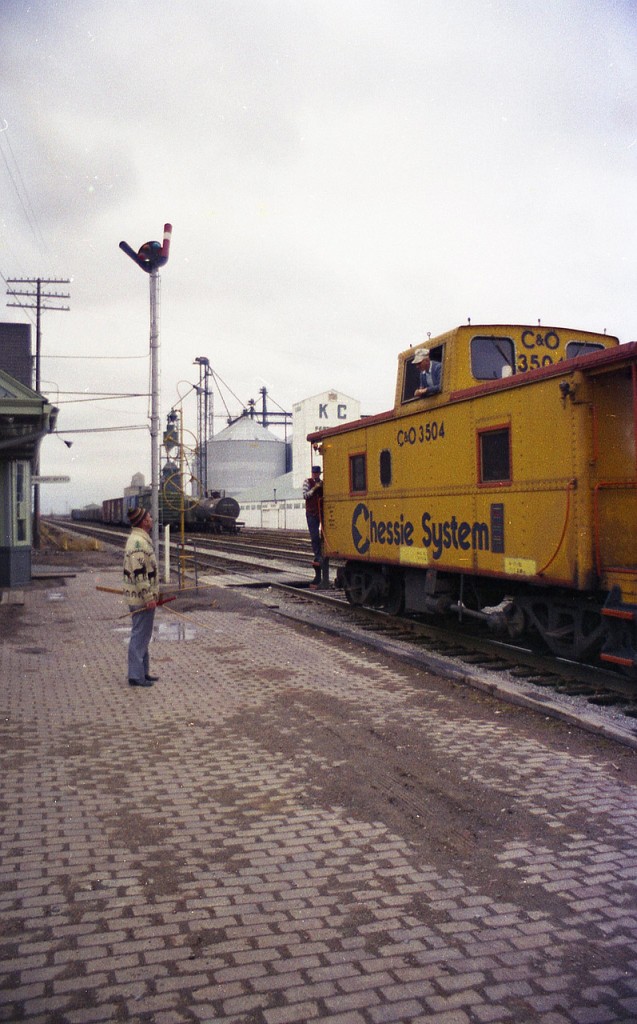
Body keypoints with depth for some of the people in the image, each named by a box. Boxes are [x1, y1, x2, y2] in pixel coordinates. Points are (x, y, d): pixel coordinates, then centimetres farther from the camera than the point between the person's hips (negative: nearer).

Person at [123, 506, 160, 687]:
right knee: (139, 636, -4)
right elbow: (138, 573, -25)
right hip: (141, 598, -11)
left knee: (142, 635, 17)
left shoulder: (141, 539, 14)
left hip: (142, 597, 11)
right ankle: (136, 675, 2)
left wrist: (152, 593, 23)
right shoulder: (138, 542, -20)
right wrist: (149, 597, -22)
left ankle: (143, 672, 26)